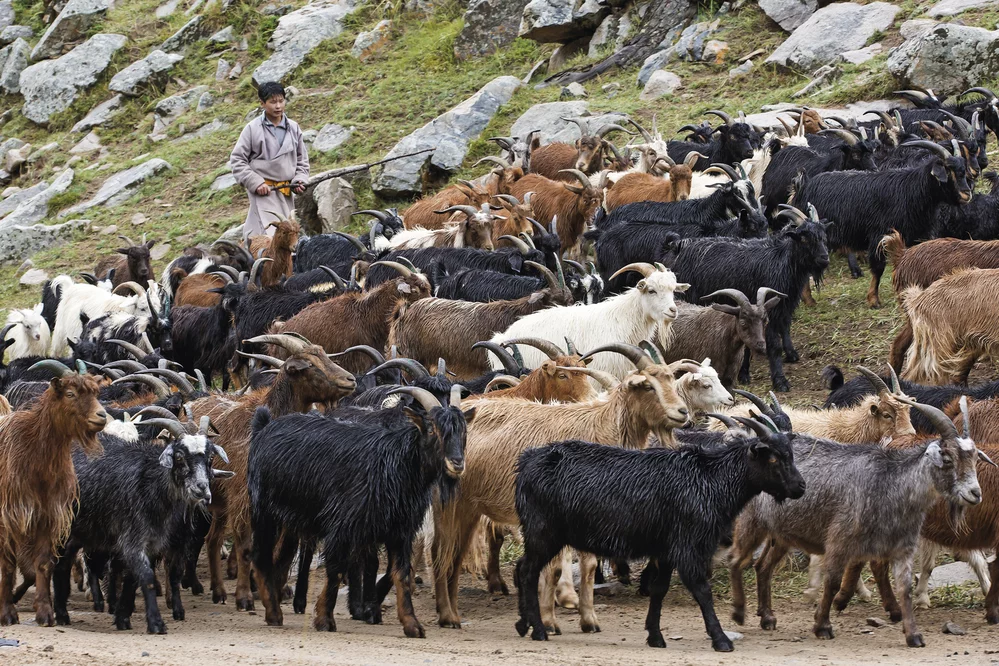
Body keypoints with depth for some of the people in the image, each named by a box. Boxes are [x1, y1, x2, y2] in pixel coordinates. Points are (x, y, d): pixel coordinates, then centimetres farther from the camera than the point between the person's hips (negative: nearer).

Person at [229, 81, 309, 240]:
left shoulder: (294, 128, 10)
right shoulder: (252, 129, -3)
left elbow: (302, 159, 20)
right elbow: (237, 159, -1)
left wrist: (300, 180, 2)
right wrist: (255, 183, -11)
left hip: (286, 191, 5)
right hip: (263, 191, -5)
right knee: (270, 234, -18)